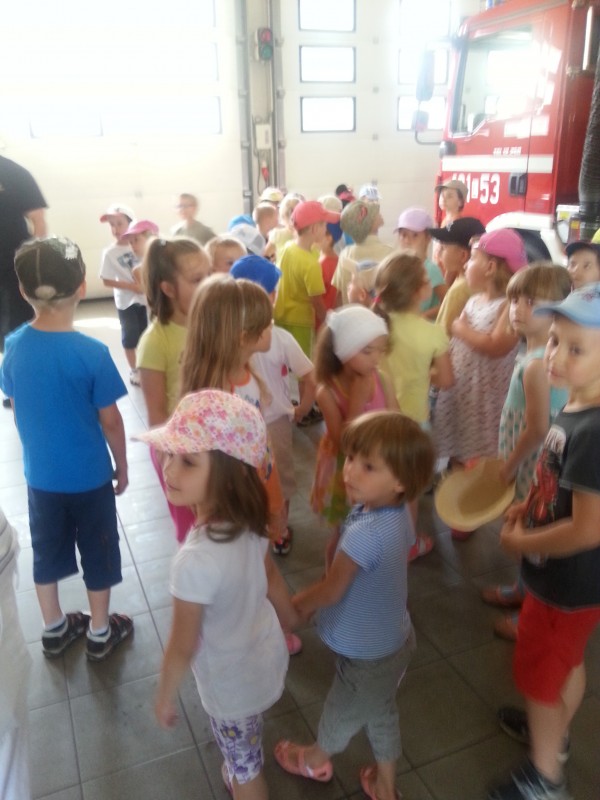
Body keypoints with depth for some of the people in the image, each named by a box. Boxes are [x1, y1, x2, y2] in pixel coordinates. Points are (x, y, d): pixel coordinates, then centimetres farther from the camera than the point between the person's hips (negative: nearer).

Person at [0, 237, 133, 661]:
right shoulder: (92, 353, -22)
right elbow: (110, 420, -14)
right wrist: (122, 464, 1)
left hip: (39, 474, 5)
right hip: (89, 476, -4)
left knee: (47, 551, 21)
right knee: (98, 551, 15)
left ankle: (54, 630, 40)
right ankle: (100, 633, 32)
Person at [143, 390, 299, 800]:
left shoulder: (196, 560, -40)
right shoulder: (251, 524, -19)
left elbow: (183, 646, -25)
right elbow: (271, 576, 0)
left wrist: (165, 696, -5)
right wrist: (291, 617, 19)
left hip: (232, 683, -6)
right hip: (266, 655, 6)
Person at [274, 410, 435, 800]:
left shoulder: (365, 533, -40)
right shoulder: (400, 514, -13)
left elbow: (331, 590, -25)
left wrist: (293, 607, -7)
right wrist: (313, 600, 9)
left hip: (365, 654, -6)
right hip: (394, 639, 7)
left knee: (341, 715, 26)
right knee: (382, 713, 30)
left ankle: (316, 760, 56)